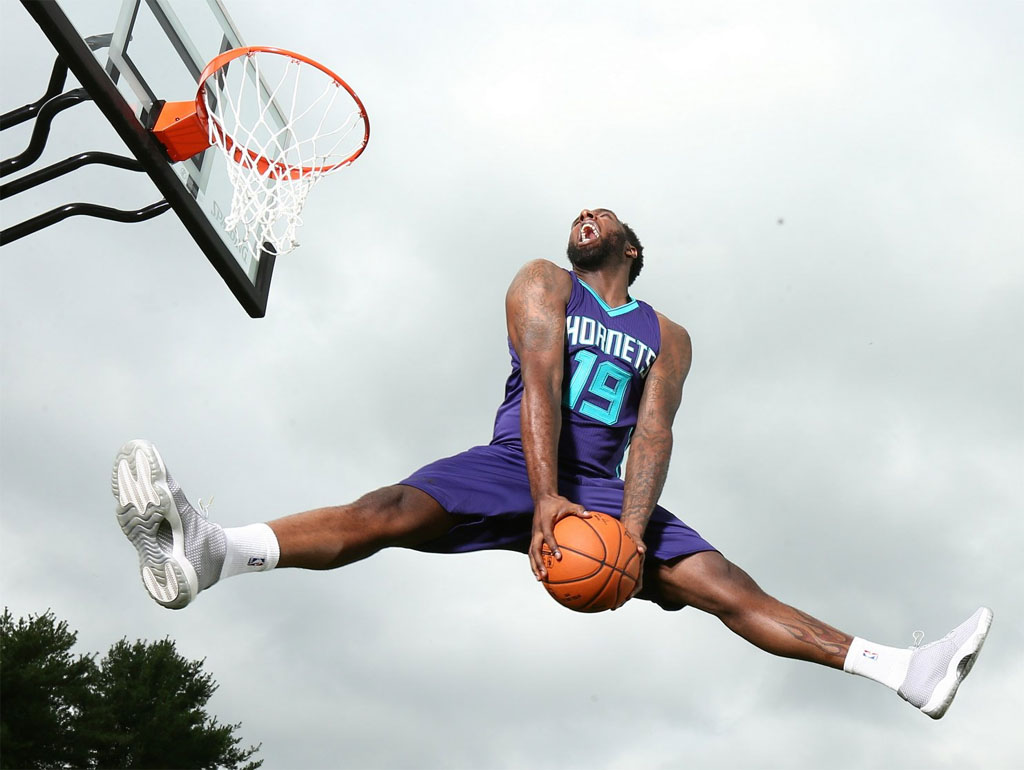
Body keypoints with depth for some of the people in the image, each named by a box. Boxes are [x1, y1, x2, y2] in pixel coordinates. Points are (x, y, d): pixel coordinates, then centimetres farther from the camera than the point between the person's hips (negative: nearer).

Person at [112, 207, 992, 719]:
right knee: (391, 511, -27)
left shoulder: (667, 339, 13)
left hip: (604, 490, 2)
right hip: (516, 467, -2)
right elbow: (540, 385, -9)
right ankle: (209, 550, -44)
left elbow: (652, 435, -2)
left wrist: (632, 529, -21)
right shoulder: (544, 284, 8)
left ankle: (906, 672, -11)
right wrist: (547, 499, -24)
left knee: (730, 588, -9)